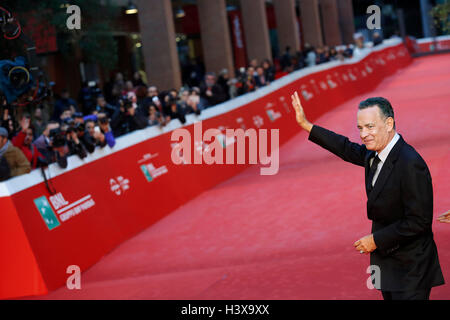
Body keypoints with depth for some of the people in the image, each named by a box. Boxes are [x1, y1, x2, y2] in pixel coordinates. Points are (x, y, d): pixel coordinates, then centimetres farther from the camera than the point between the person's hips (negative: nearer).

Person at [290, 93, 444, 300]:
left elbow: (419, 222, -24)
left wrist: (376, 240, -17)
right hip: (387, 262, 9)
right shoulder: (374, 155, 2)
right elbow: (348, 150, 22)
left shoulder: (410, 165, -25)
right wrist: (306, 125, 21)